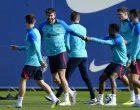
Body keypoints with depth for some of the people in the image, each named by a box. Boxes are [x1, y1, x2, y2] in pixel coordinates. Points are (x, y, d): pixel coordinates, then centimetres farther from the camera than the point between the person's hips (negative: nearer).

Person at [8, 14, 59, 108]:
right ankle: (54, 99, 2)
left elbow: (36, 47, -22)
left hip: (31, 62, -9)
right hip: (37, 62, 9)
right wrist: (18, 48, 30)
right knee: (40, 82, 9)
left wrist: (41, 60, -24)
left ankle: (19, 103, -1)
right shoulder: (36, 31, 15)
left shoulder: (31, 33, -14)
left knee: (22, 80, -2)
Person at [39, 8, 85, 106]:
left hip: (60, 52, -4)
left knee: (61, 77, -12)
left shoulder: (61, 24, -2)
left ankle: (67, 100, -8)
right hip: (50, 54, 4)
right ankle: (71, 92, 25)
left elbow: (71, 31, 10)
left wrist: (83, 37, 12)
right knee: (55, 78, 5)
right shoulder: (43, 26, 3)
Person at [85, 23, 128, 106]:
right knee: (102, 78, 10)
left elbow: (105, 42, -32)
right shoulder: (110, 37, 5)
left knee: (112, 77, -29)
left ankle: (113, 101, -35)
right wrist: (89, 38, -26)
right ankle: (100, 100, 20)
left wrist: (91, 39, -35)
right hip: (114, 62, 10)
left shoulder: (119, 39, -23)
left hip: (121, 64, -10)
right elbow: (101, 40, -8)